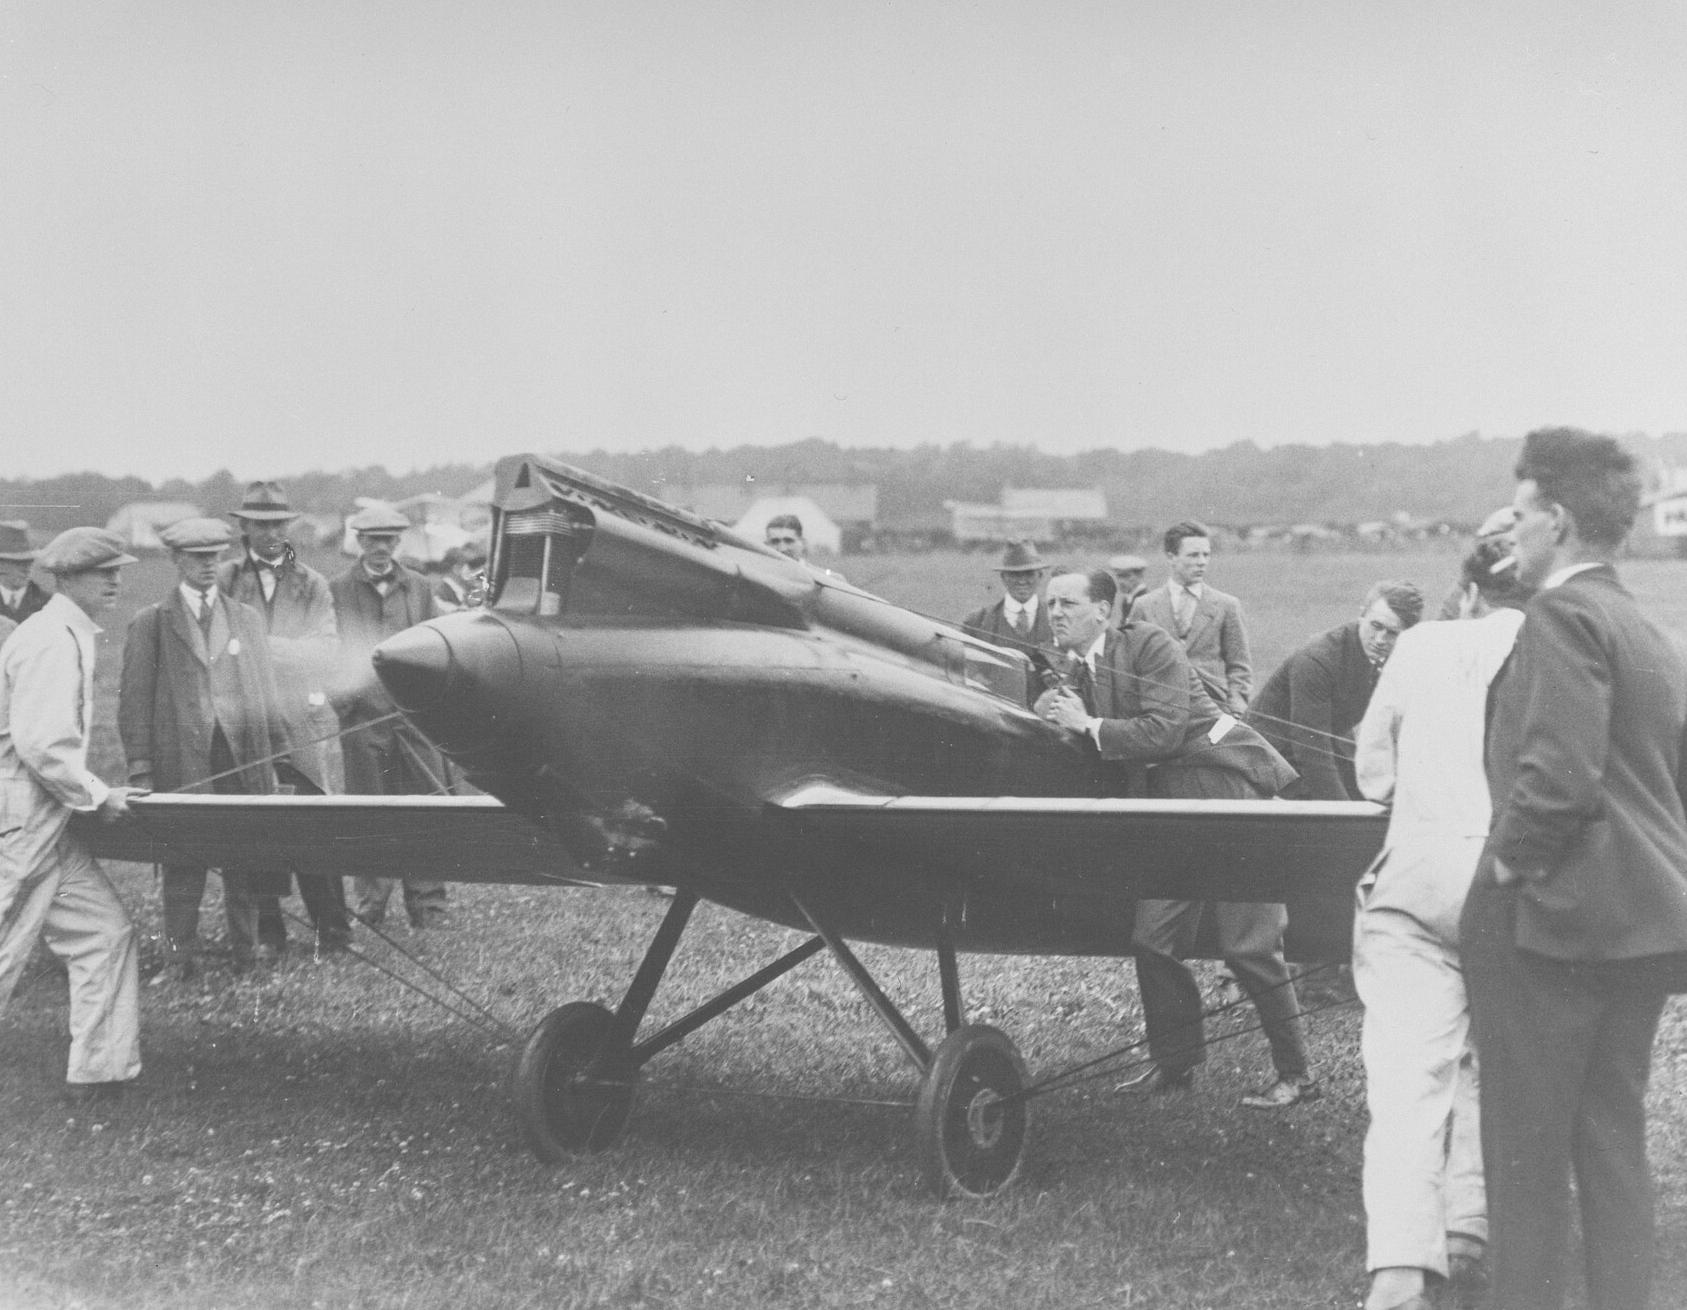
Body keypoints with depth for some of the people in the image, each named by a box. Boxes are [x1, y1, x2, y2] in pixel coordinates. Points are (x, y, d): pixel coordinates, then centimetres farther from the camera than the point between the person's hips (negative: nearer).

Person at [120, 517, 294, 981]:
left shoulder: (247, 619, 15)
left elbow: (266, 693, 15)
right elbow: (134, 700, 2)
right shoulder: (149, 625, 5)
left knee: (244, 862, 3)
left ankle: (246, 951, 12)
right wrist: (140, 770, -5)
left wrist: (277, 756, 9)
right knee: (183, 867, -1)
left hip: (245, 760, 2)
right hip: (180, 764, -2)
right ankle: (180, 958, 4)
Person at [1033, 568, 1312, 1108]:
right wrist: (1059, 718, -3)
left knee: (1249, 944, -8)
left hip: (1226, 783, -8)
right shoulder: (1079, 673, 12)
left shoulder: (1150, 645, -11)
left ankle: (1296, 1075, 2)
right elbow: (1106, 759, 13)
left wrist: (1088, 725, -12)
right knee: (1152, 940, 5)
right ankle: (1174, 1063, 21)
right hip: (1170, 801, 8)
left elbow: (1163, 732, -19)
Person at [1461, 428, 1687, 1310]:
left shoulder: (1564, 616, -13)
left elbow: (1558, 773, -25)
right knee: (1614, 1134, 14)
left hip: (1554, 916, -9)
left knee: (1527, 1147, 0)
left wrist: (1508, 863, -11)